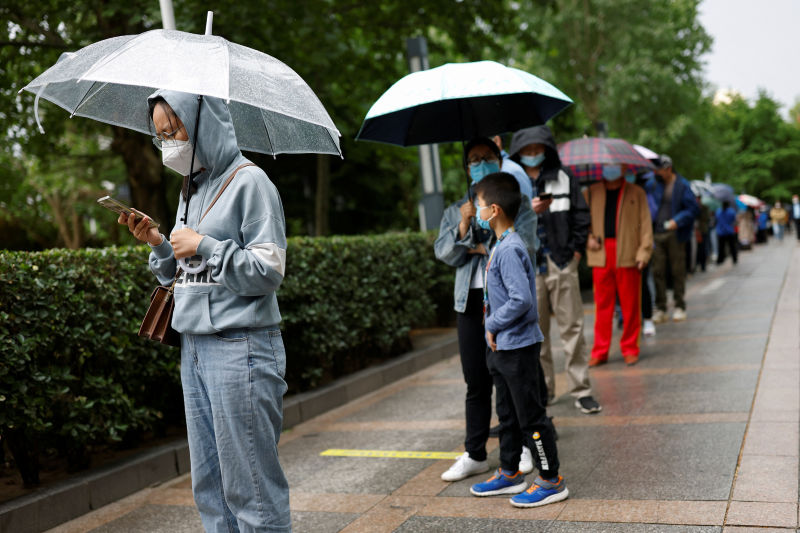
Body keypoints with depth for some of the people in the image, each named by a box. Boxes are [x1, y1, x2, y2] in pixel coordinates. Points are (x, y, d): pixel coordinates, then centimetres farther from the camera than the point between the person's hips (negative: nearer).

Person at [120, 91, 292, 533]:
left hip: (240, 347, -8)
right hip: (194, 347, 8)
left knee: (250, 486, -2)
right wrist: (158, 245, 4)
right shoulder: (192, 188, 16)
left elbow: (269, 272, -14)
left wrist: (204, 245, -14)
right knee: (207, 484, 13)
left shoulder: (249, 181, -8)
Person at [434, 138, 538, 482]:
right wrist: (463, 226, -13)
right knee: (476, 380, 5)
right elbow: (444, 253, 3)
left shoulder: (517, 205, 6)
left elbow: (525, 246, -10)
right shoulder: (455, 212, 16)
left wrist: (483, 248, -6)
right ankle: (475, 454, 13)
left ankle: (522, 447, 17)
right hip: (471, 300, 3)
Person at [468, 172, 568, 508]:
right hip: (501, 346, 10)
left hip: (518, 346, -10)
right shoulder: (501, 246, 10)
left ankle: (551, 481, 10)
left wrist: (493, 325, -17)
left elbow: (521, 299, -29)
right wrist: (494, 330, 12)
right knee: (507, 414, 19)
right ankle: (509, 473, 32)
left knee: (530, 416, -1)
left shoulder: (510, 250, -21)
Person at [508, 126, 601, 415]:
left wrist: (576, 249, 1)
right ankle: (543, 389, 16)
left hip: (562, 263, 0)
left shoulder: (564, 179, 10)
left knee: (572, 326, -1)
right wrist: (527, 211, -17)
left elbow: (581, 216, 10)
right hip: (528, 266, 0)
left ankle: (581, 389, 6)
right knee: (535, 331, 5)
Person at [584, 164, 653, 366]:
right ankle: (600, 351, 9)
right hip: (601, 255, 2)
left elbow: (645, 224, 4)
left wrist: (644, 252, -6)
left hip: (627, 255, -1)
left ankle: (630, 349, 13)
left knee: (630, 304, 1)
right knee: (602, 304, 3)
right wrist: (588, 238, 0)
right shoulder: (592, 192, 14)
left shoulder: (636, 193, 8)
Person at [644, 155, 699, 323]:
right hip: (656, 234, 3)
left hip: (675, 235, -3)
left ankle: (680, 307, 13)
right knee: (658, 271, 1)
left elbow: (693, 209, -3)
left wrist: (677, 221, -15)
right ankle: (660, 309, 7)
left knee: (678, 271, 3)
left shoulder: (682, 185, -2)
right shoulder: (651, 184, 7)